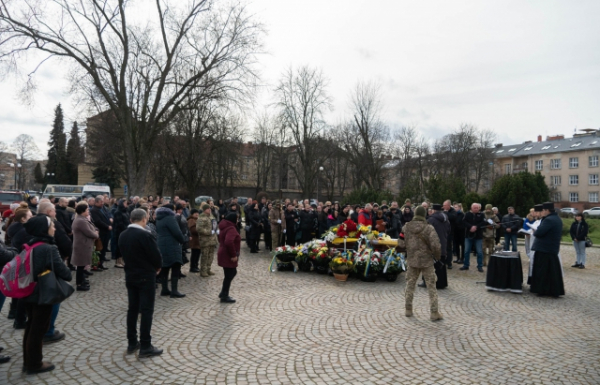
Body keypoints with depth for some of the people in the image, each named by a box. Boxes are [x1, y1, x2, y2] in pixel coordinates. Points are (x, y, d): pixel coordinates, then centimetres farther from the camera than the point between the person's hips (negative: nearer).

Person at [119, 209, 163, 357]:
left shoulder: (122, 235, 3)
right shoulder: (145, 235, -20)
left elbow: (124, 254, 10)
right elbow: (156, 255, -17)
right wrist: (157, 267, 3)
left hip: (130, 275, 7)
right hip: (146, 276, -7)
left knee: (132, 309, 14)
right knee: (146, 310, -1)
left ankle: (132, 343, 22)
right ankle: (145, 346, 2)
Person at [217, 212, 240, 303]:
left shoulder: (225, 227, 13)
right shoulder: (231, 228, -20)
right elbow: (229, 242, -35)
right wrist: (234, 255, -25)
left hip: (225, 255, 10)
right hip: (228, 256, -10)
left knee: (232, 273, 19)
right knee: (229, 275, 0)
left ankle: (223, 293, 25)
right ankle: (224, 297, 11)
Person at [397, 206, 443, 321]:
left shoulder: (406, 227, -3)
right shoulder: (429, 228, -14)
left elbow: (401, 243, -1)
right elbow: (435, 245, -19)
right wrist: (437, 256, 0)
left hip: (412, 261, 3)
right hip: (427, 261, -3)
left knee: (410, 285, 16)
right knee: (431, 286, 6)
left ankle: (408, 309, 22)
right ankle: (434, 313, 8)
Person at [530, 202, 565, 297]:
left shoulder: (548, 220, -20)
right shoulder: (557, 219, 13)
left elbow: (539, 232, -27)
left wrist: (534, 232, -4)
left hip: (543, 249, -9)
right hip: (553, 249, 9)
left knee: (541, 270, 0)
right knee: (553, 270, 13)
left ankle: (540, 289, 6)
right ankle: (555, 291, 19)